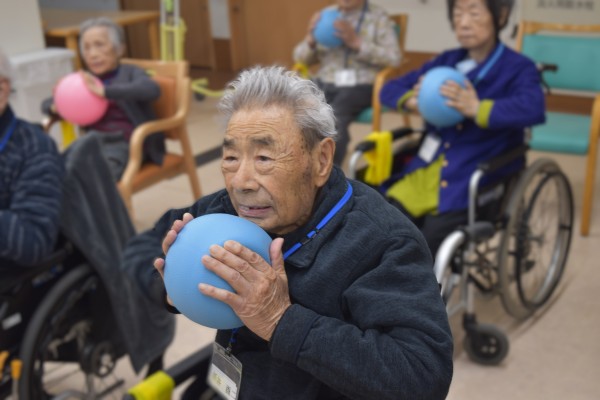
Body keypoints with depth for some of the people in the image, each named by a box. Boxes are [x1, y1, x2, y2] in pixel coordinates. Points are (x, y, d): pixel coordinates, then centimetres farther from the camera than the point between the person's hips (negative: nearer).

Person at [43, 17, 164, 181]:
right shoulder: (85, 80, 26)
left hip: (124, 142, -4)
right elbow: (46, 103, 31)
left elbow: (152, 89, -11)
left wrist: (105, 91, -18)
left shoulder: (130, 72, 13)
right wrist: (55, 107, 4)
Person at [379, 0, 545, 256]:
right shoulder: (446, 61, 13)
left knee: (432, 241, -22)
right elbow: (390, 88, 15)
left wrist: (478, 109, -34)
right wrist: (410, 100, -8)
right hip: (424, 170, 5)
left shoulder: (517, 68, -3)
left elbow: (534, 109, -24)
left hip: (474, 179, -5)